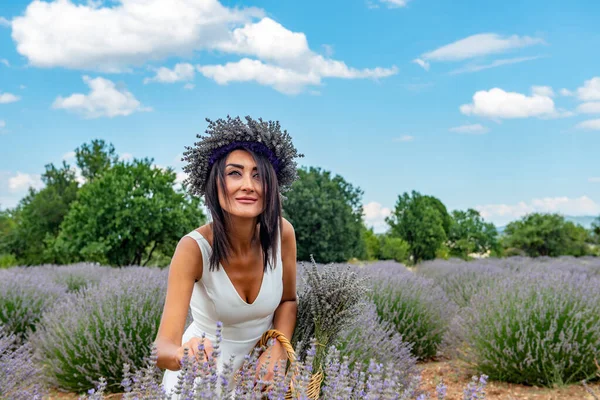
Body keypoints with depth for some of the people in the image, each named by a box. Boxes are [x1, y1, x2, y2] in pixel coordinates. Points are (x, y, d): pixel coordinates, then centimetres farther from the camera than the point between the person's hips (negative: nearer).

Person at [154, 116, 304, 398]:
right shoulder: (194, 248, -27)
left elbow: (288, 300, -1)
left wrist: (277, 351, -16)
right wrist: (183, 355, -53)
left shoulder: (282, 233, -18)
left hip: (261, 365, 3)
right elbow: (163, 348, -31)